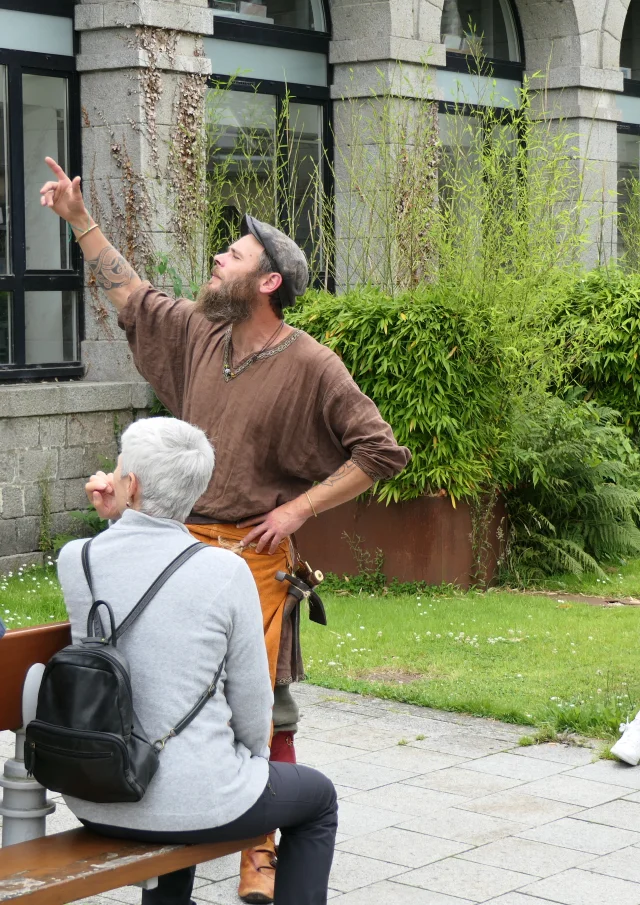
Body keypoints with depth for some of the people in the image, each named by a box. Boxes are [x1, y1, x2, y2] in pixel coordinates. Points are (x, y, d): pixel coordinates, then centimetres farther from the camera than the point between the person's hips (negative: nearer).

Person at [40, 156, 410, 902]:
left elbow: (380, 452, -9)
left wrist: (297, 508, -11)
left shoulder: (310, 366, -10)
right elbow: (130, 295, 23)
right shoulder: (197, 333, 7)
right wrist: (78, 219, 21)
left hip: (252, 555, -5)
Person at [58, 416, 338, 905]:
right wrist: (253, 758, 12)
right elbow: (252, 700, -6)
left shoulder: (74, 560, -7)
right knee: (317, 797, 25)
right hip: (192, 800, -5)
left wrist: (113, 520, 9)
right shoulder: (226, 572, -16)